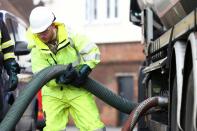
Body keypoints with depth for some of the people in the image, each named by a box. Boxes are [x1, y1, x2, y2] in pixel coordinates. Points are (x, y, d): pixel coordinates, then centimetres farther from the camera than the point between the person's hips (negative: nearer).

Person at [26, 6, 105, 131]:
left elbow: (92, 51, -7)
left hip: (78, 90, -1)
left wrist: (84, 71, -21)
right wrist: (60, 79, -32)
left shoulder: (70, 36, -9)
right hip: (53, 94, 1)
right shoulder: (37, 50, -7)